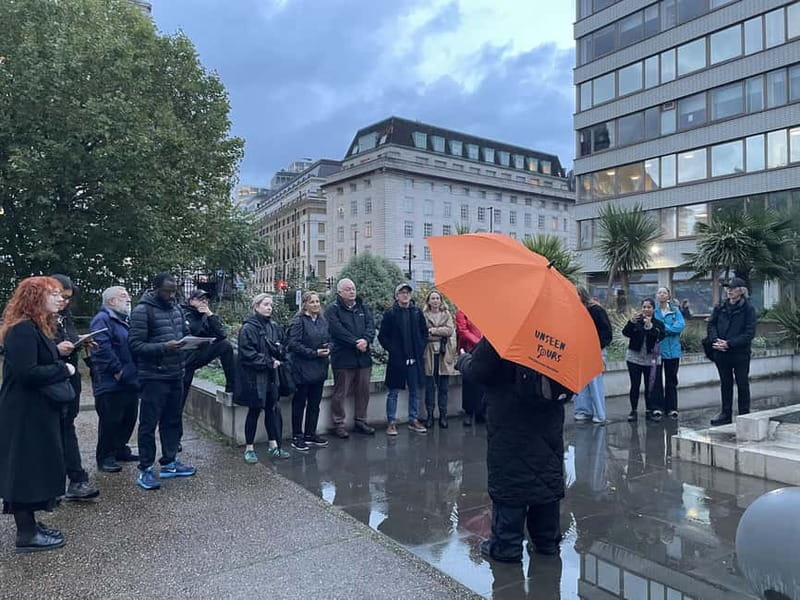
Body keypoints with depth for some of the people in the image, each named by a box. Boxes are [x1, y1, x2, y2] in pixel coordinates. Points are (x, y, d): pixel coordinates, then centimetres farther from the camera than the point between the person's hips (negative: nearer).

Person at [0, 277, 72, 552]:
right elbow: (27, 373, -27)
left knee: (35, 468, 16)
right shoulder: (22, 330, -20)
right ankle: (26, 534, 11)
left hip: (37, 411, 10)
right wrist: (63, 369, -16)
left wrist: (61, 359, -1)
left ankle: (29, 524, 28)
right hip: (25, 414, -10)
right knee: (25, 469, 0)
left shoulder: (38, 328, 13)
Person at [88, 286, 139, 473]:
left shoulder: (126, 320, 19)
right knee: (110, 421, -1)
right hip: (111, 383, -9)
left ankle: (120, 450, 29)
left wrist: (135, 371, 13)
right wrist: (117, 370, -21)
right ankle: (105, 458, 10)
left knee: (129, 419, 15)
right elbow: (101, 348, -23)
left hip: (130, 381, 9)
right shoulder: (102, 320, -11)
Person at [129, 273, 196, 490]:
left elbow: (185, 332, 21)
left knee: (172, 420, 16)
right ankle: (145, 470, 12)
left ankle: (169, 463, 29)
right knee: (149, 423, 1)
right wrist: (163, 347, -27)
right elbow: (135, 344, -16)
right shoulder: (142, 311, -11)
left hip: (176, 374, 8)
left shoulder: (176, 308, 11)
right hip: (154, 376, -7)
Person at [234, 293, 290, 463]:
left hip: (271, 375, 6)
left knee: (272, 409, 10)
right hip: (253, 375, -6)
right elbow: (248, 354, -17)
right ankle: (249, 448, 17)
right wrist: (269, 362, -15)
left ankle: (273, 446, 21)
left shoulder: (274, 326, 8)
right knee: (254, 411, 3)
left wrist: (278, 353, -8)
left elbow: (281, 349, 16)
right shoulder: (248, 328, -12)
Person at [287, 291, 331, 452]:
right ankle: (297, 437, 13)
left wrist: (328, 348, -5)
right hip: (302, 369, -7)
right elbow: (294, 344, -17)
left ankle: (310, 434, 25)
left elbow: (329, 340, 17)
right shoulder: (299, 321, -11)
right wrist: (314, 353, -19)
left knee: (315, 403, 13)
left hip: (319, 369, 7)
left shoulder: (323, 321, 10)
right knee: (299, 404, 3)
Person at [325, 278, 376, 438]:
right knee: (340, 392, 1)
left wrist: (366, 340, -16)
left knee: (363, 391, 12)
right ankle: (338, 424, 12)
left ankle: (360, 422, 24)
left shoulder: (363, 308, 15)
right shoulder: (333, 310, -3)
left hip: (363, 357, 6)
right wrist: (356, 343, -20)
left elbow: (371, 326, 3)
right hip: (343, 357, -5)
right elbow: (338, 330, -15)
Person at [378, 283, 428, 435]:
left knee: (415, 391, 11)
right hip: (397, 359, -3)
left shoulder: (417, 312, 6)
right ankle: (391, 422, 12)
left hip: (415, 359, 3)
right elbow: (382, 336, -1)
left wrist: (420, 348, 2)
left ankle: (414, 420, 22)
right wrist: (392, 350, -8)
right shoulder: (390, 314, -2)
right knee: (393, 392, 4)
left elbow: (424, 332, 13)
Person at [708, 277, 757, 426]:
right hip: (721, 353, 4)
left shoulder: (748, 309, -6)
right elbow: (711, 324, 7)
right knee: (725, 383, 12)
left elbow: (749, 333, -12)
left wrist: (729, 343, -19)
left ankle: (744, 415, 16)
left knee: (742, 384, 6)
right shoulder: (720, 307, 6)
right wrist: (715, 340, -12)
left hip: (740, 353, -4)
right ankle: (726, 414, 21)